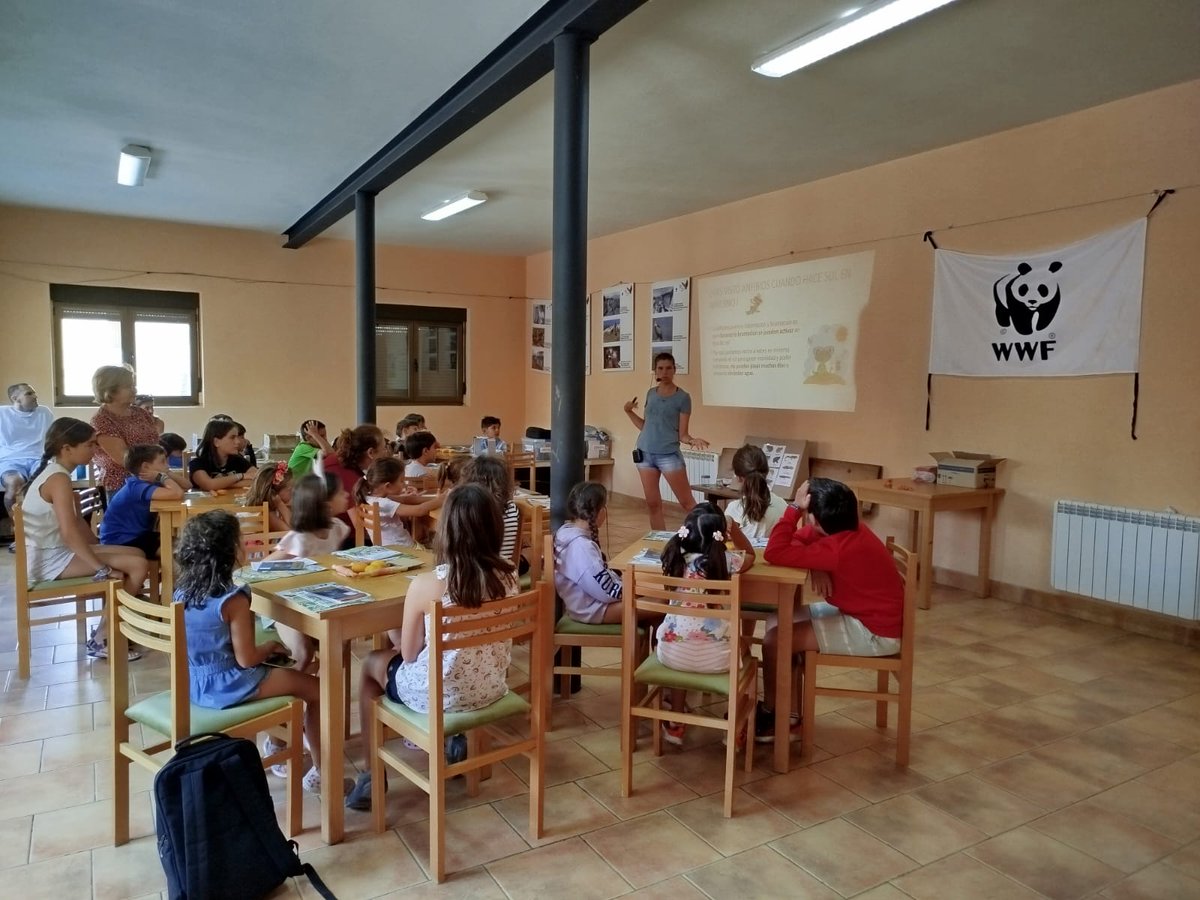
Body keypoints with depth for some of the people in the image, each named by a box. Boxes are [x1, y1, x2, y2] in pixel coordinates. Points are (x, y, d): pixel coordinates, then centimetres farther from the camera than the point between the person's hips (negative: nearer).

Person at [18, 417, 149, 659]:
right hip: (49, 560, -10)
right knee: (138, 565, -17)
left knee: (137, 555, 10)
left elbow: (77, 520, 19)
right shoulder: (59, 478, -20)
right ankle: (102, 640, -5)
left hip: (53, 552, 10)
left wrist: (101, 551, 14)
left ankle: (108, 629, 15)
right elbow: (70, 531, -29)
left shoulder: (52, 471, 12)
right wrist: (103, 568, -24)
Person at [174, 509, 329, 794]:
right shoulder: (233, 600, -26)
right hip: (228, 687, -9)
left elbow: (207, 645, 10)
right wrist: (271, 647, -2)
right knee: (316, 688, 3)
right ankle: (321, 772, 13)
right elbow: (246, 659, -23)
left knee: (280, 673, 31)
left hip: (195, 684, 9)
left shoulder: (182, 592, -2)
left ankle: (276, 745, 44)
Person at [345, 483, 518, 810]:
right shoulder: (508, 578, -12)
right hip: (491, 688, 5)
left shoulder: (426, 585, -24)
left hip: (440, 695, -4)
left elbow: (409, 654, -10)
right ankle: (453, 737, 34)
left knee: (372, 663, 26)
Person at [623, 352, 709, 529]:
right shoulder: (651, 393, 10)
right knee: (653, 504, 8)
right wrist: (629, 412, 8)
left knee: (687, 502, -2)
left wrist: (693, 441, -25)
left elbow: (682, 434, -6)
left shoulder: (683, 397, -5)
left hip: (669, 454, -5)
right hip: (645, 454, 5)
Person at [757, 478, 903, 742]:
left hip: (875, 632, -10)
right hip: (872, 617, 10)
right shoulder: (849, 530, -1)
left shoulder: (837, 548, -30)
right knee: (780, 622, 10)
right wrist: (816, 567, -10)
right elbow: (799, 540, 10)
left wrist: (794, 507, -27)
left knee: (775, 639, -14)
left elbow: (775, 553, -31)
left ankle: (772, 714, 10)